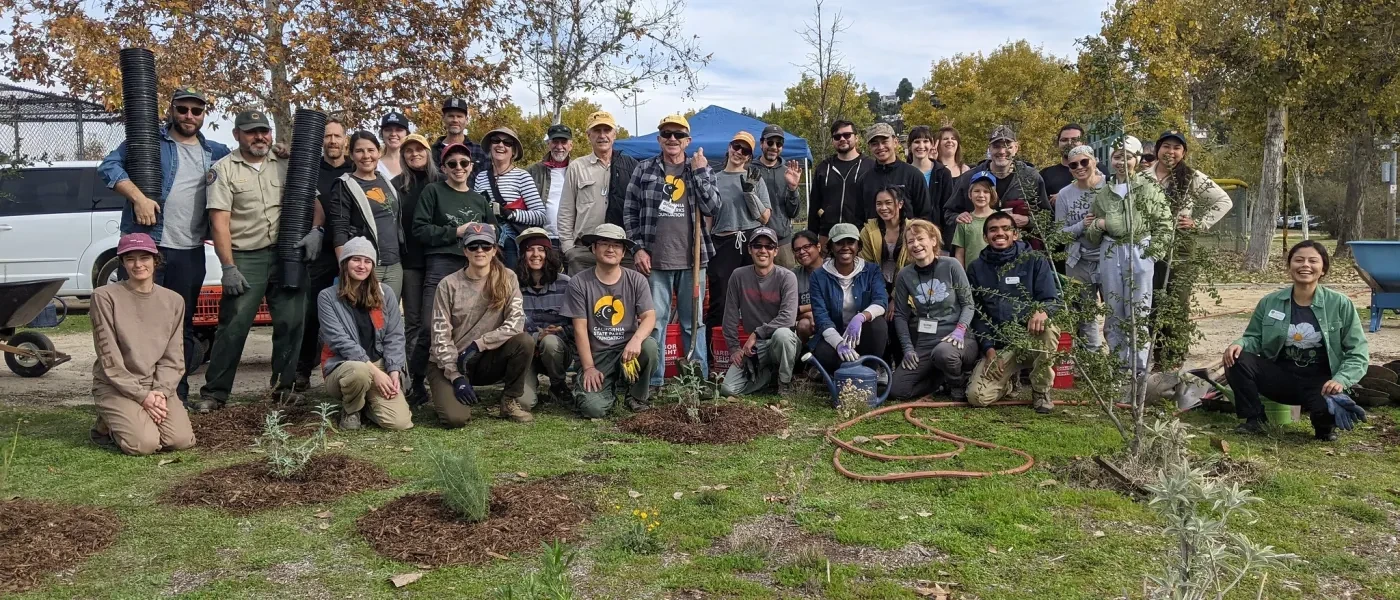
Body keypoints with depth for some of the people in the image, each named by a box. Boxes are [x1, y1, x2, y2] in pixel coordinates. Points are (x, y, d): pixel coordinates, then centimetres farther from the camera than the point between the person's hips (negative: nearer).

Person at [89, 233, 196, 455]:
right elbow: (109, 359, -10)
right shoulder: (105, 297, -7)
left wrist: (160, 392, -12)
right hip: (116, 387, -4)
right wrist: (141, 395, -15)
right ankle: (107, 425, 10)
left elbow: (173, 358, 4)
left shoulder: (174, 301, 5)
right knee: (145, 444, -25)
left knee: (182, 440, -18)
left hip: (157, 386, 4)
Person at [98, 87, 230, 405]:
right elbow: (109, 166, -6)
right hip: (147, 245, -4)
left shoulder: (216, 152, 14)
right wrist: (138, 197, -20)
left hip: (191, 252, 4)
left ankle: (178, 394, 20)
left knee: (183, 325, 10)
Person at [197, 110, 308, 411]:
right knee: (233, 326, -5)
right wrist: (228, 268, -12)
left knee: (291, 323, 4)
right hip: (245, 259, -3)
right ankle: (214, 392, 5)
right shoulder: (224, 169, -1)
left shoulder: (286, 165, 10)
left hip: (287, 254, 4)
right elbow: (219, 222, -6)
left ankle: (284, 387, 17)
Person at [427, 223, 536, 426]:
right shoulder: (449, 285, -8)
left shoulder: (507, 279, -3)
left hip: (487, 360, 2)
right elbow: (441, 336, -9)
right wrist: (456, 377, -18)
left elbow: (516, 324, -14)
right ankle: (446, 394, 13)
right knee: (456, 418, -25)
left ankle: (510, 401, -4)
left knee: (524, 341, -26)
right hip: (449, 363, -2)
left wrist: (478, 344, -22)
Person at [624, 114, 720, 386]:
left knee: (693, 322, 9)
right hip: (655, 259, -1)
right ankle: (653, 381, 12)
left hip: (692, 259, 1)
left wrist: (699, 172, -8)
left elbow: (713, 207, -3)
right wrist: (638, 248, -3)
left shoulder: (702, 169, 9)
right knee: (655, 321, 3)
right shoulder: (644, 169, 6)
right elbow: (630, 211, 6)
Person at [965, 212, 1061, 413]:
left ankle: (1041, 391, -12)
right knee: (977, 396, -20)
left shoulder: (1035, 260, 3)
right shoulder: (976, 268, 9)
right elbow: (976, 314, 8)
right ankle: (1006, 380, 18)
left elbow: (1052, 300, -4)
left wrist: (1043, 311, -30)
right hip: (998, 345, 1)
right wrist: (989, 348, -5)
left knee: (1048, 329, -37)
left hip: (1032, 339, -1)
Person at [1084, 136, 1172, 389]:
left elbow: (1164, 225, 0)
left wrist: (1151, 252, -9)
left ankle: (1139, 371, 3)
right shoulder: (1103, 193, 13)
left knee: (1137, 313, -3)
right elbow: (1093, 236, 18)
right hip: (1110, 255, 4)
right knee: (1114, 313, 8)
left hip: (1138, 254, -4)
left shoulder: (1149, 188, 2)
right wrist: (1096, 226, -4)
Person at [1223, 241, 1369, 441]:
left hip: (1319, 381, -2)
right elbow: (1254, 338, 8)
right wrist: (1240, 344, -17)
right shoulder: (1270, 302, 0)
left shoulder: (1340, 304, -5)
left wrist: (1341, 379, -22)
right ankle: (1254, 420, -4)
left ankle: (1325, 427, 6)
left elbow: (1358, 352, -5)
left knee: (1329, 405, -35)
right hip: (1280, 375, 2)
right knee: (1237, 360, -23)